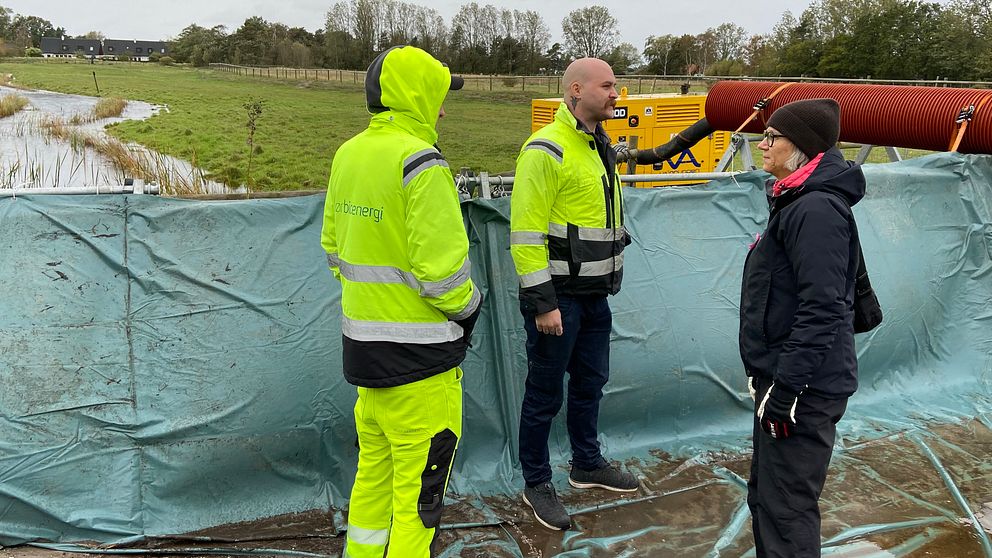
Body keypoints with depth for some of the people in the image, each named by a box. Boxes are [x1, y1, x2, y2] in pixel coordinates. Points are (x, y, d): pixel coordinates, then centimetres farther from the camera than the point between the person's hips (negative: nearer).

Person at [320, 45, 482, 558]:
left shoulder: (348, 154, 7)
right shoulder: (421, 163, -19)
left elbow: (334, 244, 15)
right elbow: (441, 267, -21)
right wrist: (466, 308, -3)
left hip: (362, 340, 8)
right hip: (417, 352, -8)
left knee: (375, 465, 22)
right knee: (418, 484, 5)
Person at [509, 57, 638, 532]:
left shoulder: (598, 146, 13)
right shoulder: (546, 150, -17)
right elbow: (526, 232, -21)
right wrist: (542, 302, -22)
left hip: (594, 294, 9)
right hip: (557, 296, -9)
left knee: (590, 382, 20)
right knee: (545, 392, 5)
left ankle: (587, 465, 38)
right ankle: (536, 483, 21)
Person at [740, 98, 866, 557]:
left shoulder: (817, 209, -19)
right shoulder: (796, 200, 14)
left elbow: (821, 309, -25)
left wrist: (786, 389, -24)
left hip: (803, 388, -10)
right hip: (781, 376, 11)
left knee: (786, 510, -2)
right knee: (765, 497, 20)